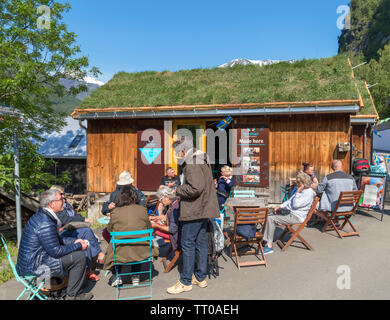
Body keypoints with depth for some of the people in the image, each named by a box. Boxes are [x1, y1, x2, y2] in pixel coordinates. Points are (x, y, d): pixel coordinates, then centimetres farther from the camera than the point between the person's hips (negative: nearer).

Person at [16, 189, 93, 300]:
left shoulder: (40, 216, 6)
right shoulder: (45, 224, -27)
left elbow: (57, 239, 17)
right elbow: (56, 251, -22)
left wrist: (74, 241, 7)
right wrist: (78, 246, -11)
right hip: (34, 269, -10)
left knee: (74, 251, 17)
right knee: (79, 256, -12)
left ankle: (75, 292, 23)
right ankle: (71, 296, 3)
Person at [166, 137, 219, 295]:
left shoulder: (191, 164, -16)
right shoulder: (202, 161, 16)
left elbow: (196, 187, -27)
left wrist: (178, 190, -12)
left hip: (194, 211, -10)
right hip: (204, 210, 10)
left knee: (187, 244, 1)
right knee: (200, 242, 16)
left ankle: (186, 282, 12)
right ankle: (201, 277, 28)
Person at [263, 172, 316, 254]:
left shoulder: (309, 193, -16)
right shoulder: (301, 190, 15)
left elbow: (295, 204, -25)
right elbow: (290, 201, 21)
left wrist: (297, 192, -17)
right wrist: (280, 206, 9)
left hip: (296, 217, -11)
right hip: (289, 212, 11)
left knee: (271, 219, -21)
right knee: (269, 216, 5)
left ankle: (269, 246, -17)